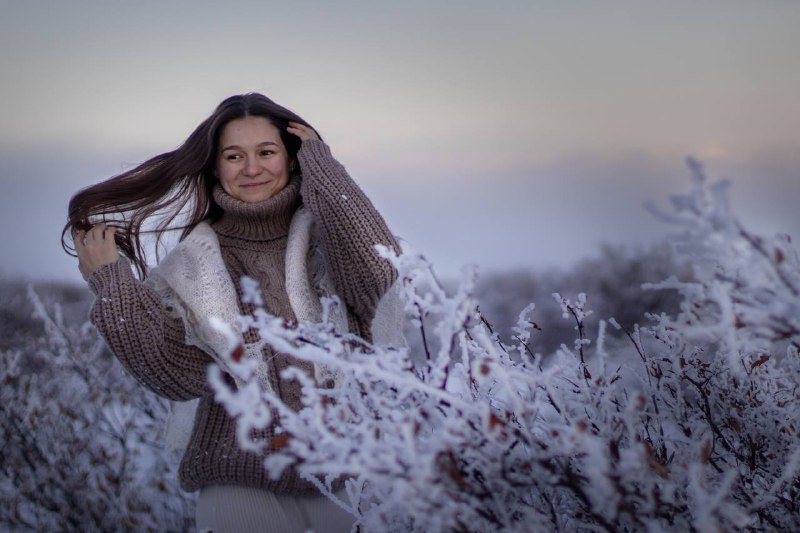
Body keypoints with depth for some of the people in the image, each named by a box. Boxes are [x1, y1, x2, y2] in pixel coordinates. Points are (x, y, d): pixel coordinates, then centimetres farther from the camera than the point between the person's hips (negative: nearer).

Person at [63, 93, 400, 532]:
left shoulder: (324, 236, 1)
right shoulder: (193, 266, 3)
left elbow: (376, 274, -21)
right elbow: (181, 375, -8)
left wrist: (321, 167, -13)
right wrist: (111, 282, -12)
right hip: (240, 477, 0)